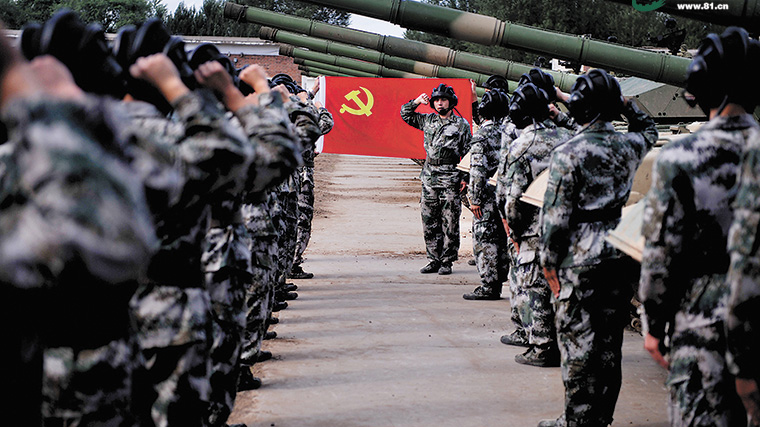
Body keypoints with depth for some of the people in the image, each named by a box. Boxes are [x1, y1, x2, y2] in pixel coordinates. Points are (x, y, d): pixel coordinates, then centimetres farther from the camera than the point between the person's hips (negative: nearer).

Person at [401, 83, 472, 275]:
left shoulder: (461, 124, 1)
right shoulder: (428, 121, 12)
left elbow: (468, 153, 1)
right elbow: (405, 114, 22)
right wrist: (416, 102, 4)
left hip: (450, 180, -4)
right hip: (429, 179, 4)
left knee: (449, 224, -2)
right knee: (429, 223, 6)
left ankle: (447, 261, 5)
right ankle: (434, 260, 14)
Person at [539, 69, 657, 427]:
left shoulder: (567, 154, -13)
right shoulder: (629, 146, 2)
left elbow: (556, 215, -13)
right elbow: (649, 130, 30)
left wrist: (549, 262, -4)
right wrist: (625, 105, 21)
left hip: (581, 261, -6)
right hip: (621, 256, 6)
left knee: (577, 342, 2)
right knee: (609, 341, 13)